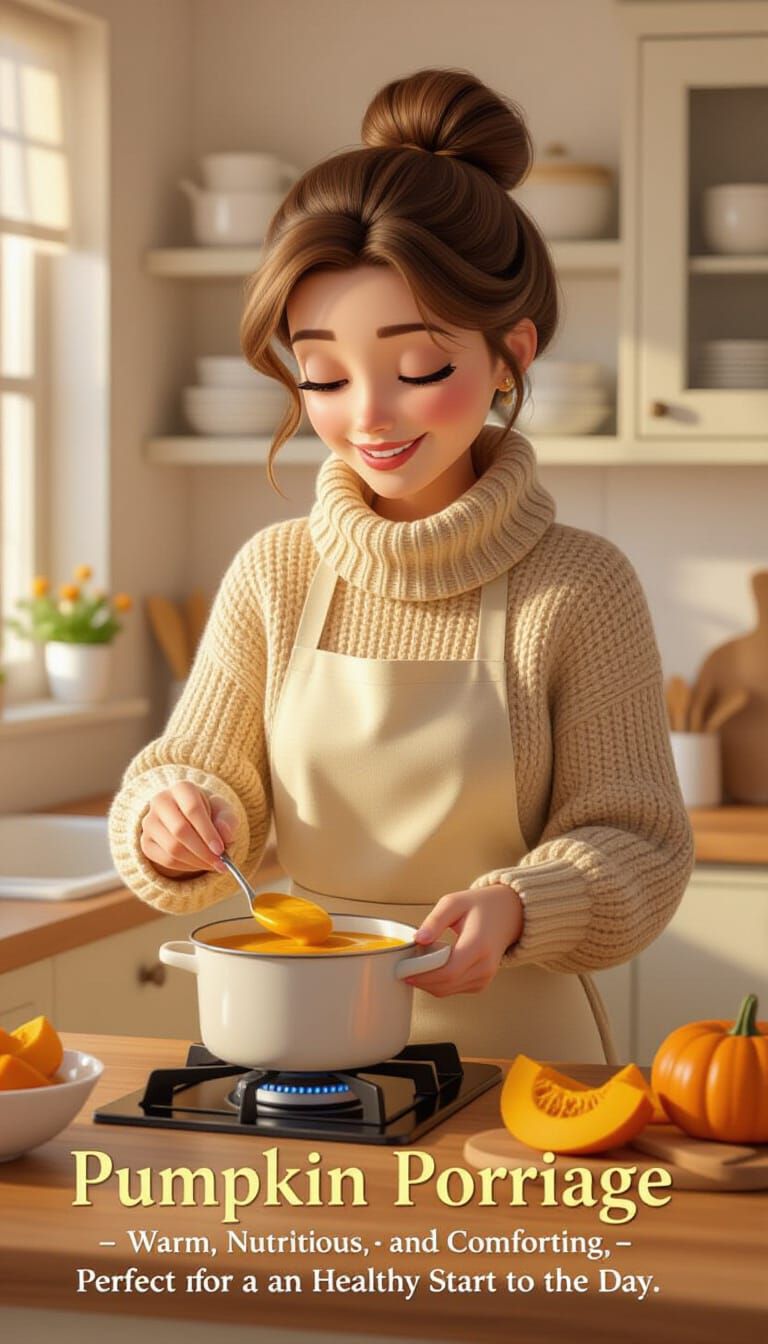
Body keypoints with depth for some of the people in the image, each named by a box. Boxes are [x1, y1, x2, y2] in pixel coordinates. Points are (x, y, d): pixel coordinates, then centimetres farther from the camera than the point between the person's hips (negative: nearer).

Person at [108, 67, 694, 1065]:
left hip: (510, 1045, -5)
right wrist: (168, 815, -12)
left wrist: (518, 907, -22)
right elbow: (202, 774, 9)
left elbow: (637, 844, -4)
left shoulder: (581, 589, -5)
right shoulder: (274, 575, 3)